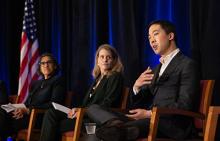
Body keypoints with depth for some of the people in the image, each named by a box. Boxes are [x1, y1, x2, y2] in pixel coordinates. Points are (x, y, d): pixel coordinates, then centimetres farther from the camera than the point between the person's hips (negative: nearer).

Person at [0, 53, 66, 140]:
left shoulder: (58, 81, 7)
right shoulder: (35, 83, 29)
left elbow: (54, 104, -6)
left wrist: (28, 110, -14)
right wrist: (21, 110, -5)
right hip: (26, 114, 6)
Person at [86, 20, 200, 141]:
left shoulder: (187, 65, 2)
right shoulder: (157, 69, 29)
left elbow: (184, 105, -11)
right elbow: (137, 104, 23)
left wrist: (149, 113, -17)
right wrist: (136, 87, 1)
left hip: (172, 124, -8)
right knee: (93, 109, -6)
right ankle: (119, 126, -35)